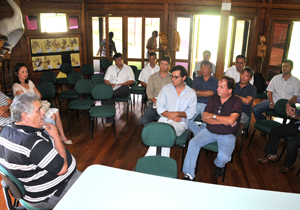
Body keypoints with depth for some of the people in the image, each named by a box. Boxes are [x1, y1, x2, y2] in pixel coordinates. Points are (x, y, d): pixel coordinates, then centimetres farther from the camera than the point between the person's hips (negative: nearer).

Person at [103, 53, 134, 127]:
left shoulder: (128, 68, 16)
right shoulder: (110, 68, 22)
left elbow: (132, 81, 5)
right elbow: (106, 80, 14)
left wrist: (122, 84, -12)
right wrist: (110, 84, -10)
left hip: (123, 91, 0)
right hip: (112, 89, 1)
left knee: (125, 87, -39)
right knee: (108, 100, -32)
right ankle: (109, 121, -29)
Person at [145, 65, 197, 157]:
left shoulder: (191, 93, 8)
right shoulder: (166, 88, 11)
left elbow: (191, 113, 3)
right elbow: (159, 108, 6)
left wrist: (177, 113, -12)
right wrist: (170, 115, -10)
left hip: (180, 122, -1)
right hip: (164, 119, 2)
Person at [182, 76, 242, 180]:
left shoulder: (237, 101, -9)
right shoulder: (213, 98, 2)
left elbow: (231, 120, -24)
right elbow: (204, 118, -4)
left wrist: (212, 115, -13)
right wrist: (224, 121, -12)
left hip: (227, 135, -3)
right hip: (209, 131, 3)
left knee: (224, 157, -26)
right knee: (193, 143, -20)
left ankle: (219, 165, 15)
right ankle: (189, 174, -10)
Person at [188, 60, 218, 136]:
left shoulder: (215, 81, 10)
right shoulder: (196, 79, 20)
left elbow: (211, 93, -5)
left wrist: (198, 92, 3)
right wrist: (205, 94, -3)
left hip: (207, 105, -2)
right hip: (196, 104, 3)